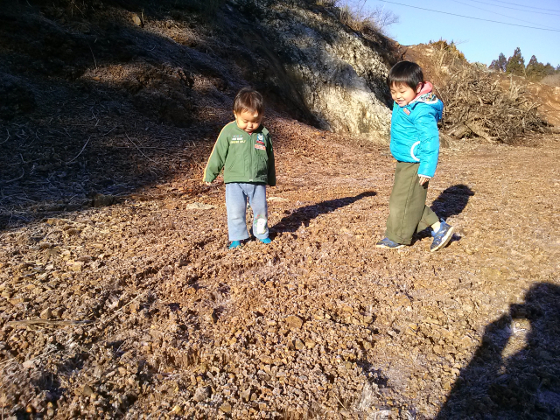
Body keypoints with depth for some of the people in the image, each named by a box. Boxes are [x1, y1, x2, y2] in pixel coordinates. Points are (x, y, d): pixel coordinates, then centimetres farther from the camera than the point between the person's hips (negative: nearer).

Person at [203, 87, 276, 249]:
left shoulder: (264, 134, 2)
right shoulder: (229, 131, -5)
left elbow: (270, 158, 12)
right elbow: (218, 154, 0)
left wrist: (272, 179, 20)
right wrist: (209, 174, 4)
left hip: (258, 181, 2)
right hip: (234, 181, -2)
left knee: (260, 209, 11)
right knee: (236, 211, 0)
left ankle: (262, 233, 32)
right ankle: (237, 238, 16)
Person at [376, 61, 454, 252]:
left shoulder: (422, 112, -23)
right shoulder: (403, 105, 6)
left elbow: (430, 141, -24)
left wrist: (427, 169, -25)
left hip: (414, 166, -10)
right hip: (404, 163, 10)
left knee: (402, 201, 1)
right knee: (412, 201, 17)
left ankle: (396, 238, 16)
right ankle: (439, 228, 25)